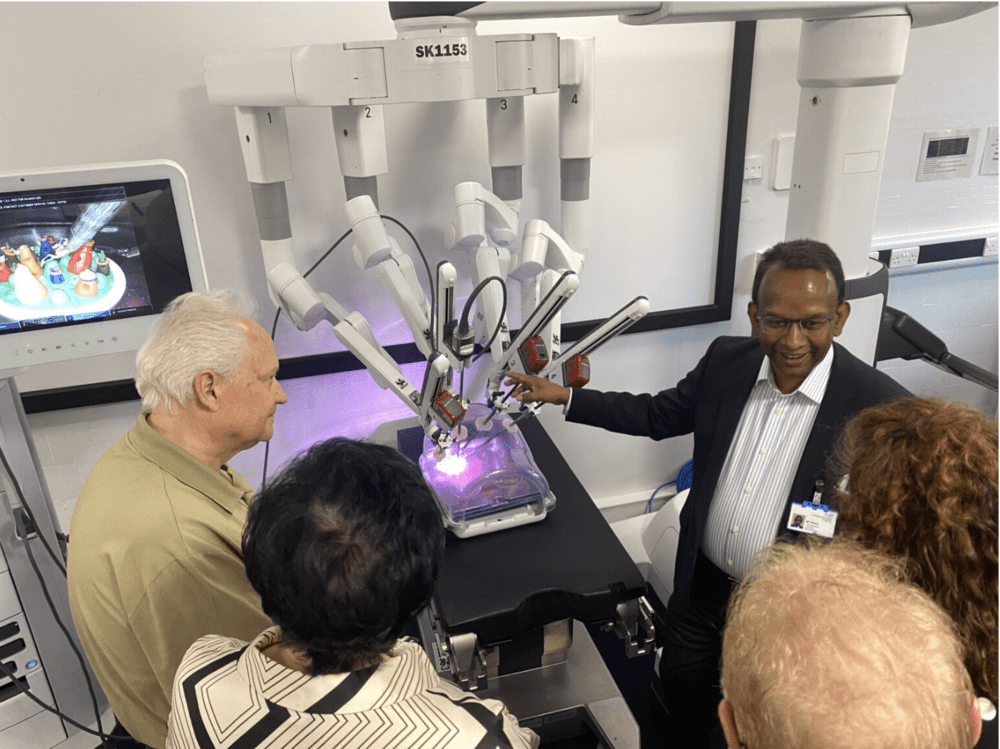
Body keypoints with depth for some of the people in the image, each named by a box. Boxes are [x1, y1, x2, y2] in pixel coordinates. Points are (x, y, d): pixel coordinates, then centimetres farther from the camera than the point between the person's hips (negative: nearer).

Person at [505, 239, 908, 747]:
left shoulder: (880, 409, -24)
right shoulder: (726, 360, -11)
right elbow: (659, 414, 3)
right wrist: (560, 397, -1)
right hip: (700, 583, 4)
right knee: (681, 686, 26)